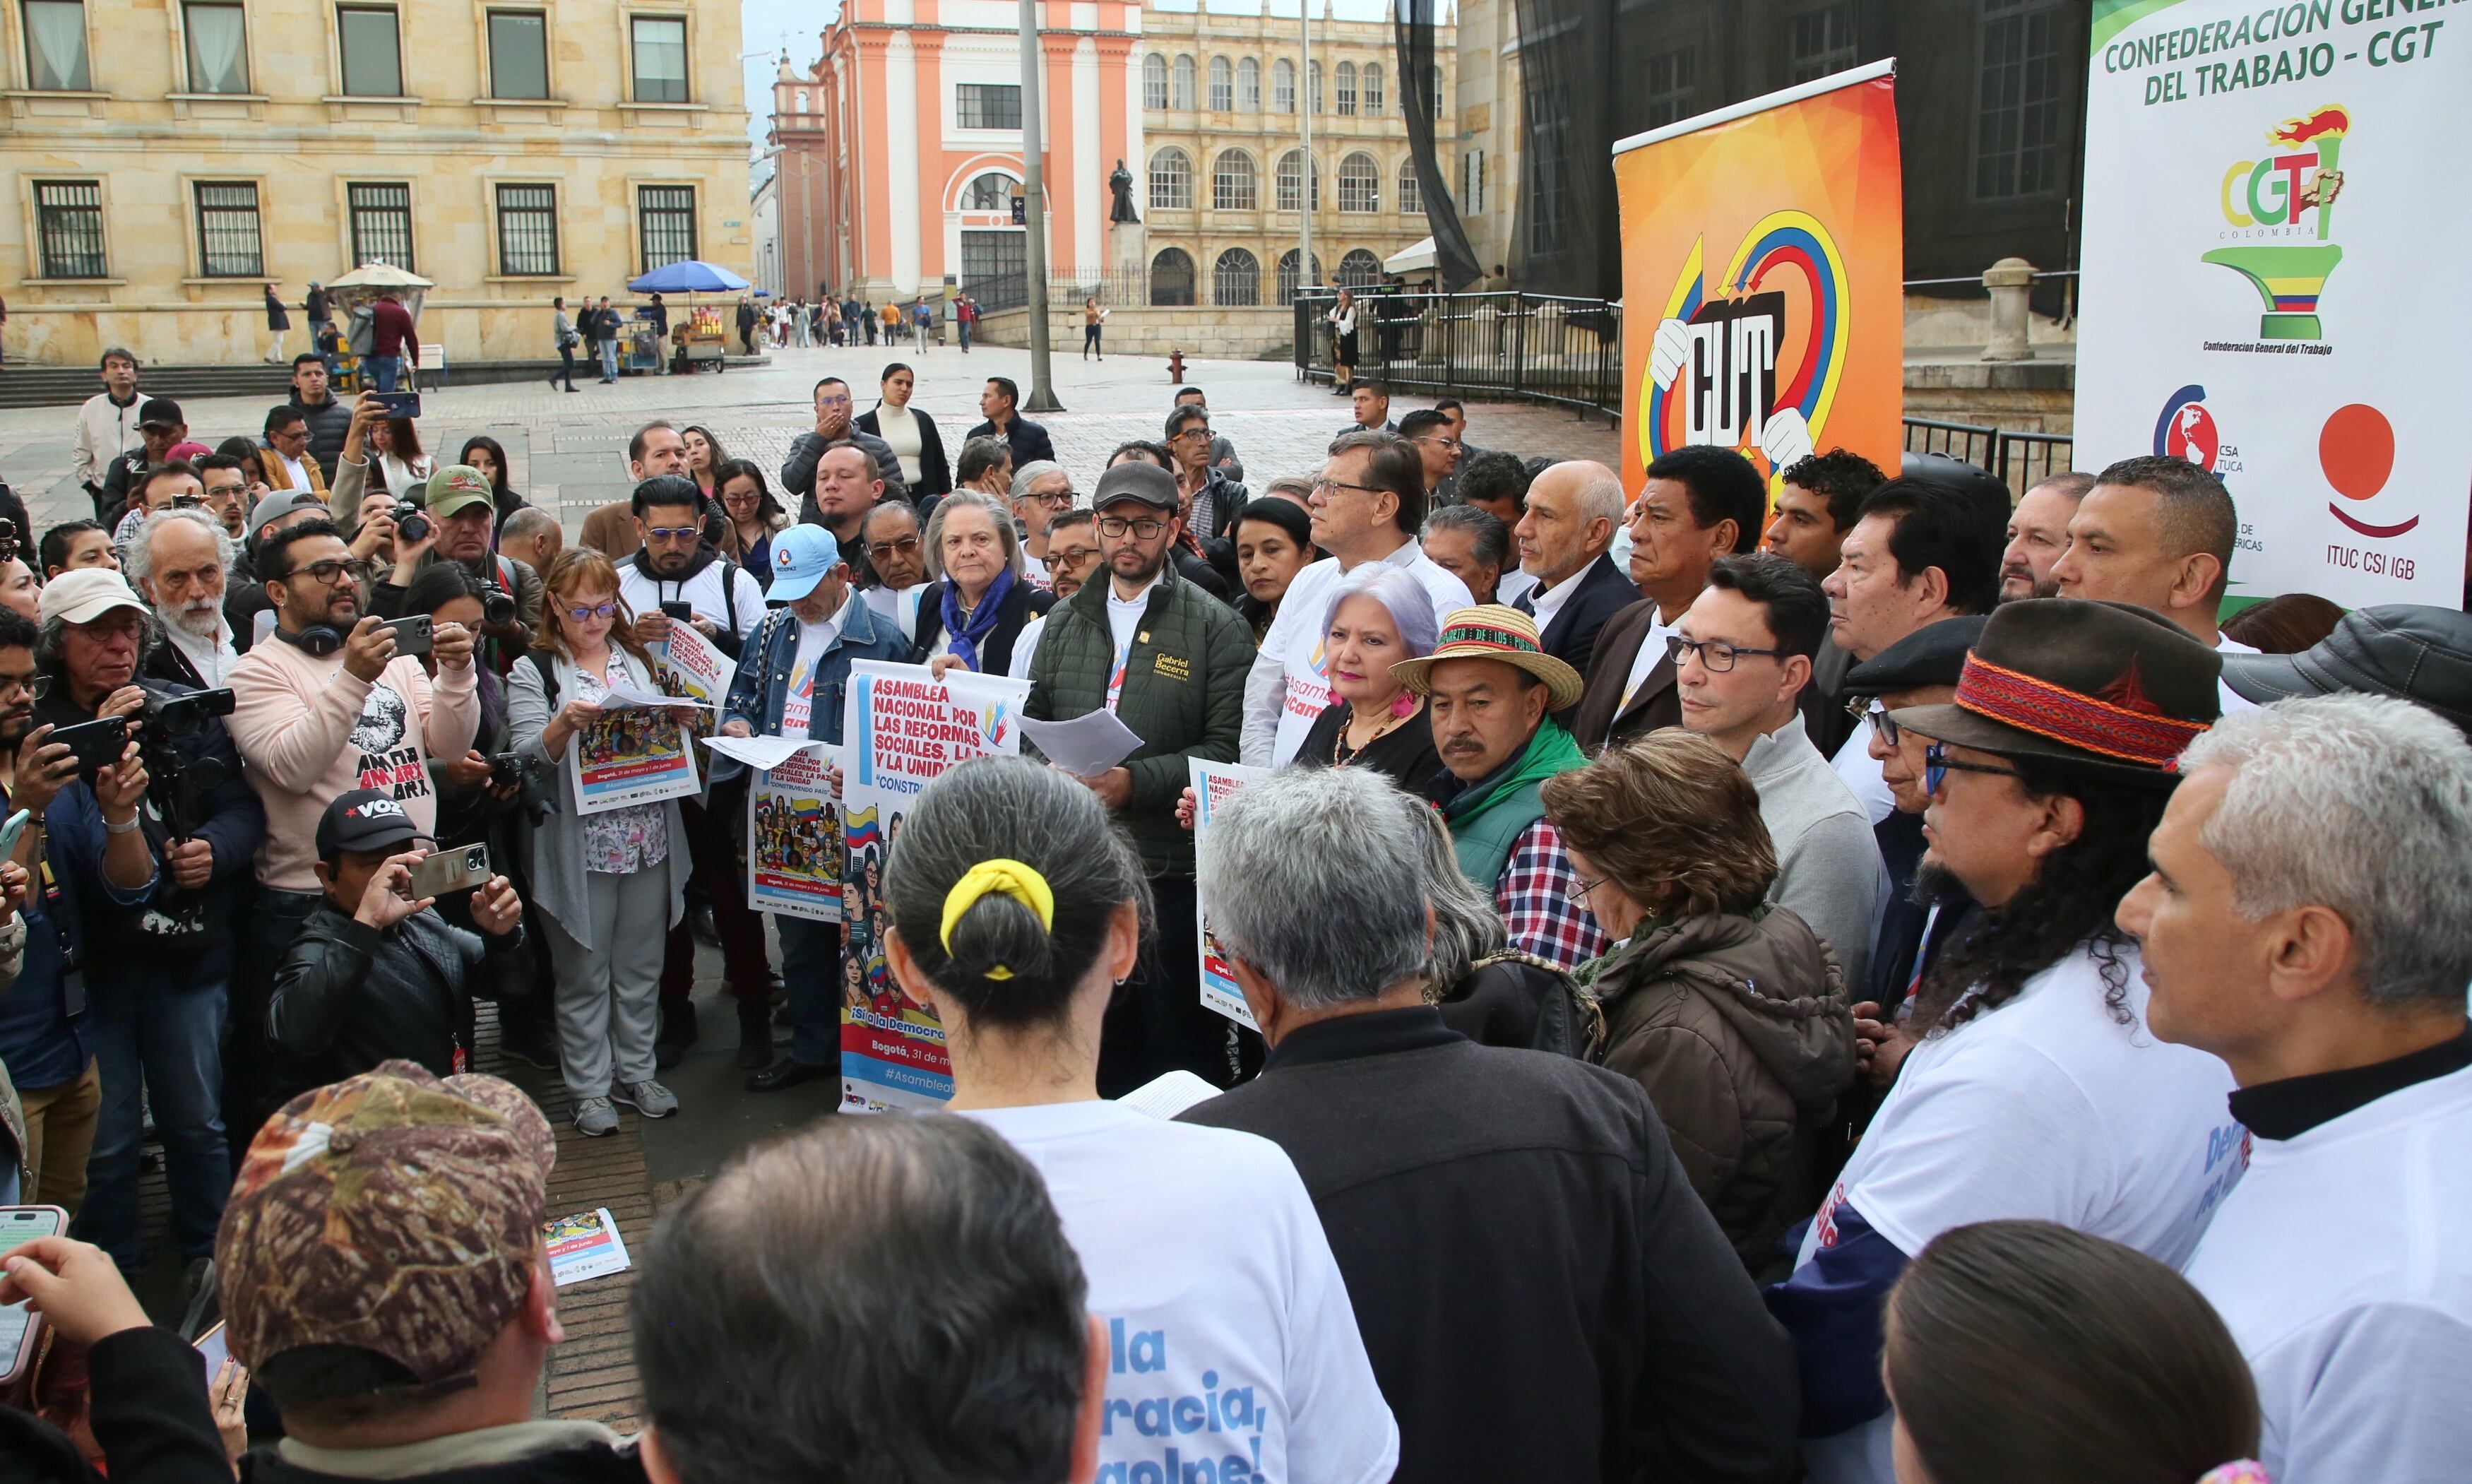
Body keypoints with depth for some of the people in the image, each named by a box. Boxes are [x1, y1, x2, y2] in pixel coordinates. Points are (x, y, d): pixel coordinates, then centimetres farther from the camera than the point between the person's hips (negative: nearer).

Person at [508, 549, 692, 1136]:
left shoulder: (641, 659, 12)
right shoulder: (534, 673, -1)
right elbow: (528, 758, -11)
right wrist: (564, 725, -30)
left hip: (650, 840, 4)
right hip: (578, 849, -4)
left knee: (640, 968, 11)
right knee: (585, 976, 4)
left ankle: (635, 1074, 25)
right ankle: (589, 1088, 16)